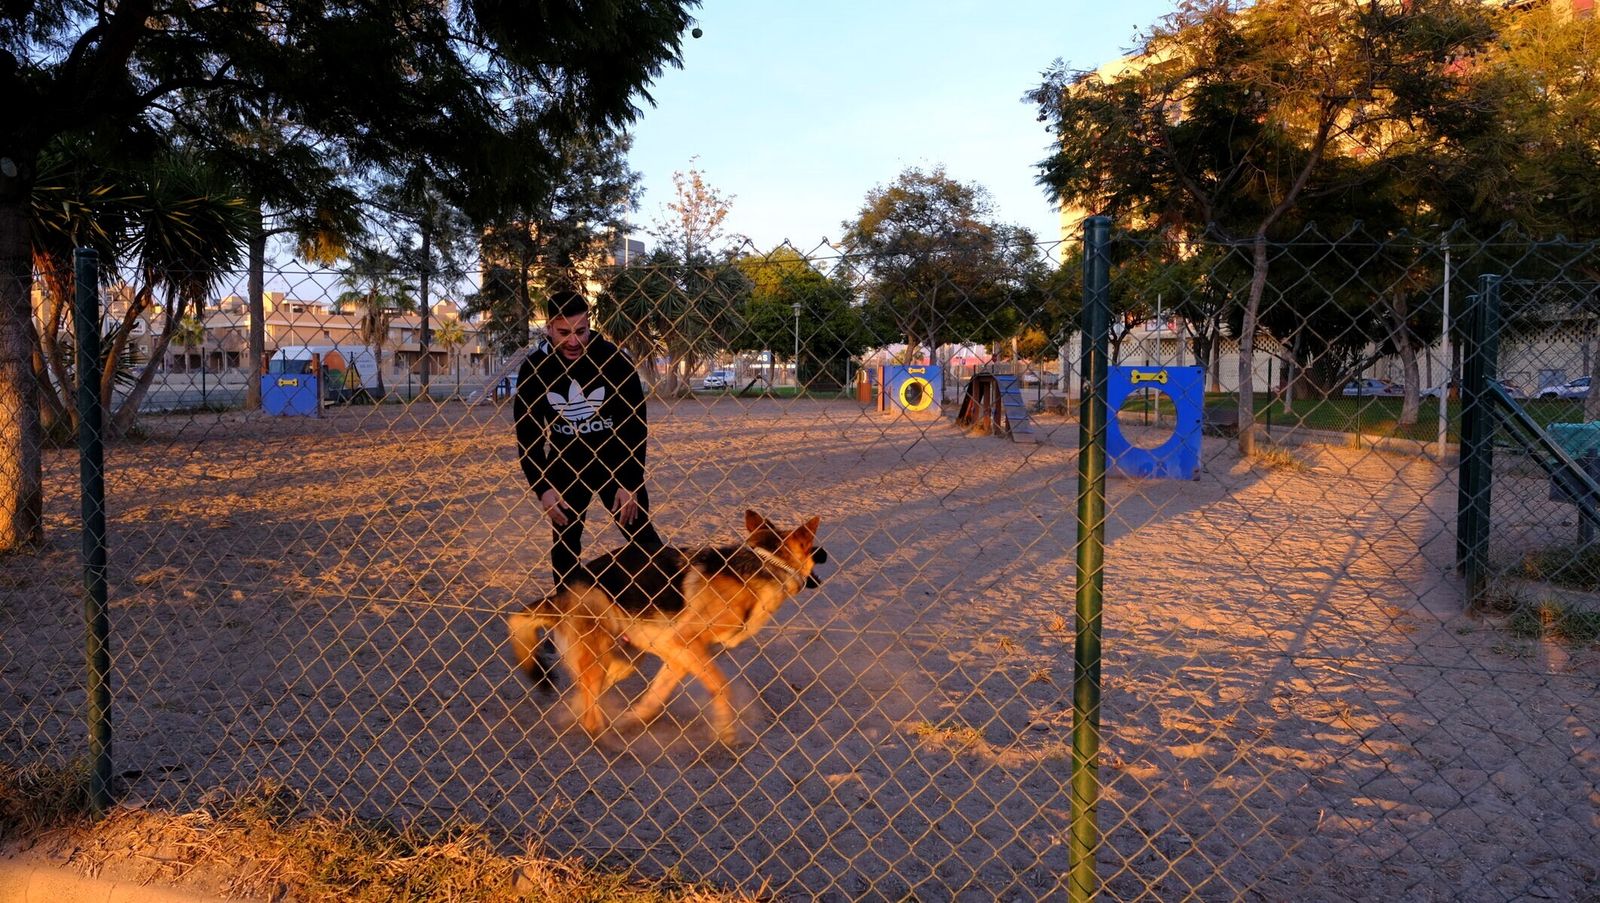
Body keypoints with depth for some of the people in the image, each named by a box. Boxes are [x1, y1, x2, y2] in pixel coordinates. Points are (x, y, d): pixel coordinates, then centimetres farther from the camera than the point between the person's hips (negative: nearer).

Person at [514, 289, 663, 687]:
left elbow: (637, 425, -13)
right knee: (564, 543, 1)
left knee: (642, 536, -5)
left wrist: (630, 485, -15)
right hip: (565, 465, 2)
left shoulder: (615, 360, -19)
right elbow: (527, 434, -6)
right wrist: (542, 488, -13)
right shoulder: (535, 367, -12)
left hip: (616, 462, -2)